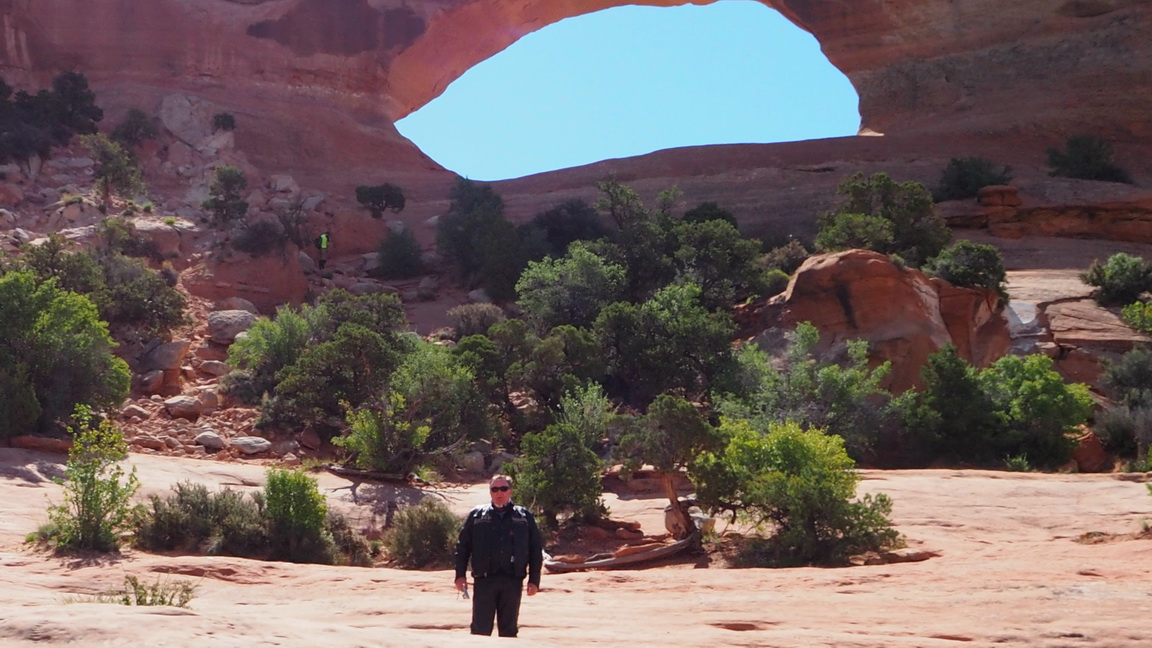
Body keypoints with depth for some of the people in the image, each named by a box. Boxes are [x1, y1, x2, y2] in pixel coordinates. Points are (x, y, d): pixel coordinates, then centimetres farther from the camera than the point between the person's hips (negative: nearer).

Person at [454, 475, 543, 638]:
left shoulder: (524, 516, 9)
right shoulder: (477, 515, 8)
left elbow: (536, 549, 9)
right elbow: (462, 546, 8)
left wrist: (534, 580, 3)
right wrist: (460, 575, 0)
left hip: (513, 581, 1)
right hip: (484, 580, -1)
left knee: (509, 628, 8)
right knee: (480, 629, -1)